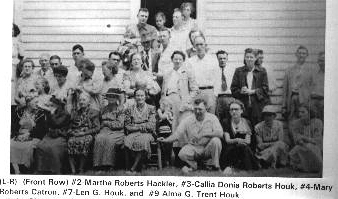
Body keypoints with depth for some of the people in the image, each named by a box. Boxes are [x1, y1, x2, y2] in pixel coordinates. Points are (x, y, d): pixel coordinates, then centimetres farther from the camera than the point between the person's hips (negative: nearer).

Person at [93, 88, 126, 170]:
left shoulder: (121, 109, 5)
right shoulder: (104, 109, 20)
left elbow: (120, 124, -4)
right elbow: (101, 123, 22)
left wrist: (106, 123, -1)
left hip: (117, 132, -4)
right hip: (105, 131, 4)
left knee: (109, 139, -35)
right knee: (99, 138, -29)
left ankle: (108, 164, -31)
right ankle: (99, 164, -33)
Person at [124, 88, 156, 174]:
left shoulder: (151, 108, 12)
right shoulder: (130, 109, 15)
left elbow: (151, 125, 1)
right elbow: (127, 126, 7)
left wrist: (135, 126, -5)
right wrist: (141, 127, -8)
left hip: (147, 133, -1)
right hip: (133, 133, 1)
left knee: (142, 141, -36)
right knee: (128, 141, -34)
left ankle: (133, 168, -33)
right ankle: (128, 166, -28)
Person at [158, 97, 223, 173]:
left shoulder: (212, 118, -5)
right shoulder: (188, 120, -1)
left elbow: (220, 133, -18)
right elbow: (177, 134, -5)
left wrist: (203, 134, -27)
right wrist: (166, 140, -22)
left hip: (208, 148, 0)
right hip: (193, 147, 1)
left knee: (216, 140, -31)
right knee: (182, 154, -29)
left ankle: (214, 165, -7)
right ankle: (192, 165, 7)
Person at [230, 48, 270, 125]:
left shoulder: (262, 71, 8)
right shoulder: (238, 71, 12)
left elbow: (265, 88, 2)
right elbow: (233, 88, 9)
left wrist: (252, 91, -10)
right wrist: (241, 91, -11)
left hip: (258, 104, -1)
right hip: (242, 105, 1)